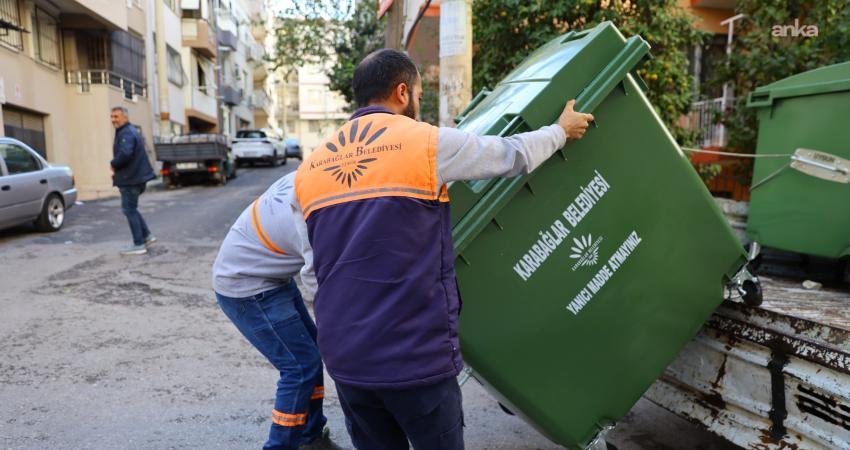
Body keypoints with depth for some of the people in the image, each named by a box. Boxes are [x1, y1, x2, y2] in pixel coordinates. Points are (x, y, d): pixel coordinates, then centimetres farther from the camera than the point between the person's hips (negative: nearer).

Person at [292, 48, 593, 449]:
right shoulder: (428, 142, -8)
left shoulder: (309, 169, 7)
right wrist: (561, 130, 24)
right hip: (415, 354, -5)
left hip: (345, 355, 5)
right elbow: (515, 156, 4)